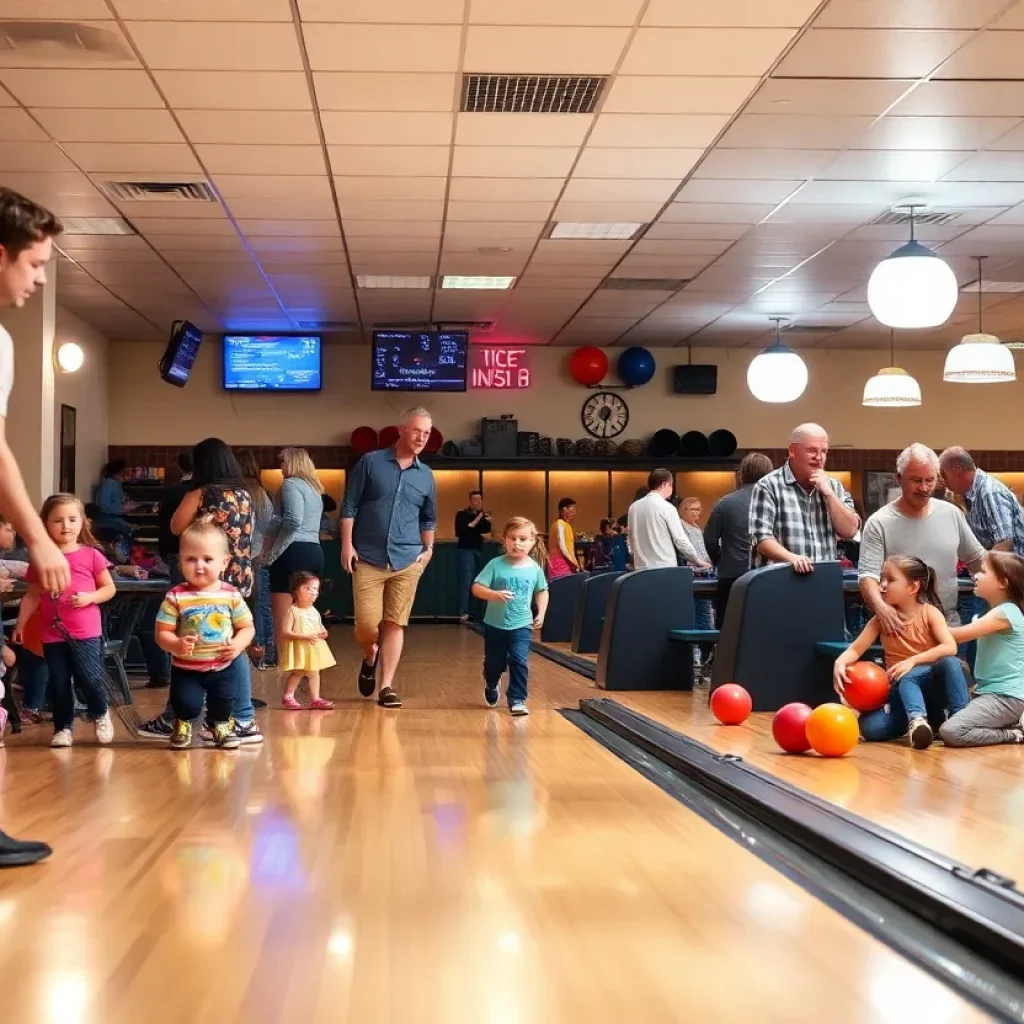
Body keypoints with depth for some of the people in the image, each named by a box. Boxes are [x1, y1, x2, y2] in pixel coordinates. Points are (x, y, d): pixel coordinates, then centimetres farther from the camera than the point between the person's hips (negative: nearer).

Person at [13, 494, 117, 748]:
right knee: (58, 684, 6)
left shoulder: (91, 556, -2)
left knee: (89, 678, -7)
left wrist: (90, 597, -14)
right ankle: (63, 727, 21)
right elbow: (33, 596, 11)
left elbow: (110, 588, 4)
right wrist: (20, 625, 9)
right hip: (53, 634, 2)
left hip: (86, 633, -2)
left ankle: (100, 715, 20)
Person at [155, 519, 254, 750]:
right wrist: (176, 645, -30)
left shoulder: (231, 595, -7)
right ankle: (183, 724, 29)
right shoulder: (175, 597, -13)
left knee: (223, 705, 11)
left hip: (224, 667, 2)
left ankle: (221, 725, 45)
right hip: (186, 668, -2)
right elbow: (162, 633, -11)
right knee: (186, 705, -7)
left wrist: (237, 645, -18)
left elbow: (246, 627, 1)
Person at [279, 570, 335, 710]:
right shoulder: (293, 611, -14)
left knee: (314, 672, 9)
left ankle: (316, 699, 14)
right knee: (297, 673, -5)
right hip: (299, 648, -7)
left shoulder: (314, 611, 7)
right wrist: (305, 637, -28)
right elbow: (285, 632, -20)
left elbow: (319, 626, 22)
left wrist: (323, 632, -3)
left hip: (314, 648, 7)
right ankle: (288, 696, 11)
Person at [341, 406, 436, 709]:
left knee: (395, 625, 1)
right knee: (367, 624, -5)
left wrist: (428, 550, 9)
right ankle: (369, 658, 27)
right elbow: (349, 506, -1)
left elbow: (428, 519, 20)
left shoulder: (426, 476, 8)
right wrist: (347, 545, -7)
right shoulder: (371, 463, -2)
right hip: (368, 560, -3)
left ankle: (386, 687, 8)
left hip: (407, 562, 3)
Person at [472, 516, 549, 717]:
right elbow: (476, 588, -17)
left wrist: (541, 613, 4)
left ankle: (517, 700, -5)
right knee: (493, 663, 16)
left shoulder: (534, 568, -4)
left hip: (522, 625, 0)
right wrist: (495, 594, -33)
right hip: (495, 624, 0)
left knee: (519, 661, -15)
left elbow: (542, 591, 13)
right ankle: (492, 685, 47)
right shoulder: (495, 565, -12)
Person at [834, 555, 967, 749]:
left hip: (934, 685, -1)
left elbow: (950, 647, -22)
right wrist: (840, 663, -28)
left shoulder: (930, 612, -8)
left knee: (948, 662, -35)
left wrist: (912, 661, -30)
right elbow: (855, 649, -5)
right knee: (871, 727, -29)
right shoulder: (882, 618, -1)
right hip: (904, 689, 1)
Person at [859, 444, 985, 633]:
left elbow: (977, 559, 15)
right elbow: (868, 574, -18)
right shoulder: (879, 524, -10)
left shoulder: (952, 514, 4)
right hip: (901, 626, -4)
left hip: (949, 623, 4)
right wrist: (880, 606, -36)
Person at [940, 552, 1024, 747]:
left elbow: (958, 635, -15)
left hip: (1006, 696, -10)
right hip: (990, 692, 10)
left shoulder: (1005, 612, -15)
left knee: (950, 732, -26)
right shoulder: (996, 613, 17)